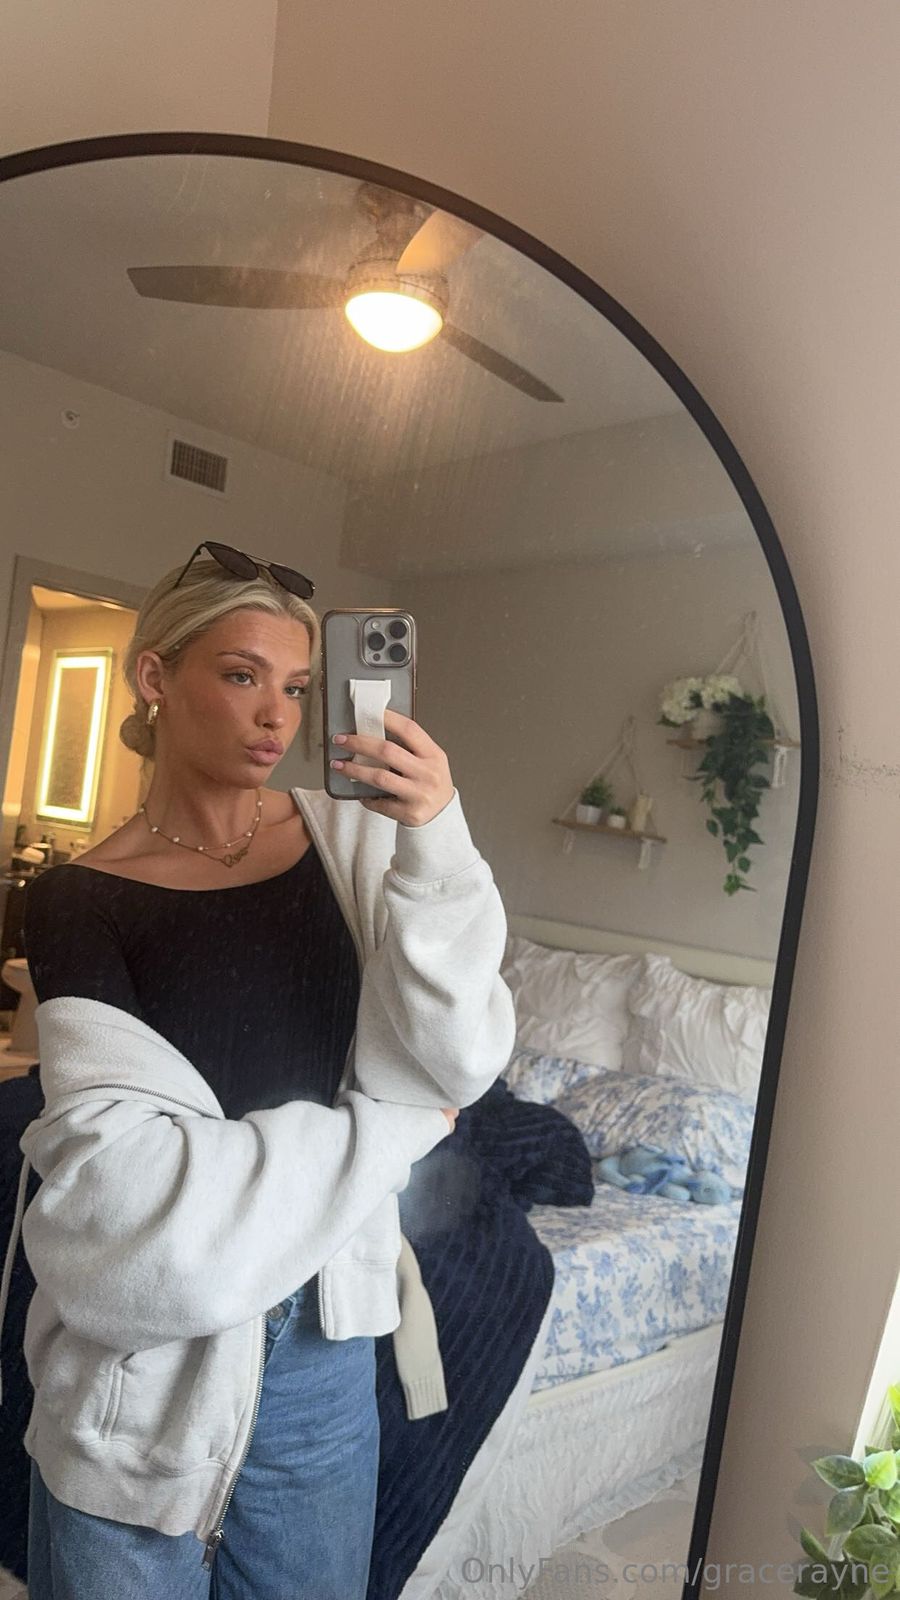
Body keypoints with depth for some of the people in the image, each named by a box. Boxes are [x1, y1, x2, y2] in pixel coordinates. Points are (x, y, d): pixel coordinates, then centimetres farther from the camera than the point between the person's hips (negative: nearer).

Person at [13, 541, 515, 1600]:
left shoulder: (350, 842, -5)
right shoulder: (77, 899, -11)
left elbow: (458, 1064, -13)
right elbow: (125, 1173, -19)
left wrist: (434, 840, -26)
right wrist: (388, 1131, -14)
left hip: (325, 1333, 3)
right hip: (149, 1349, -2)